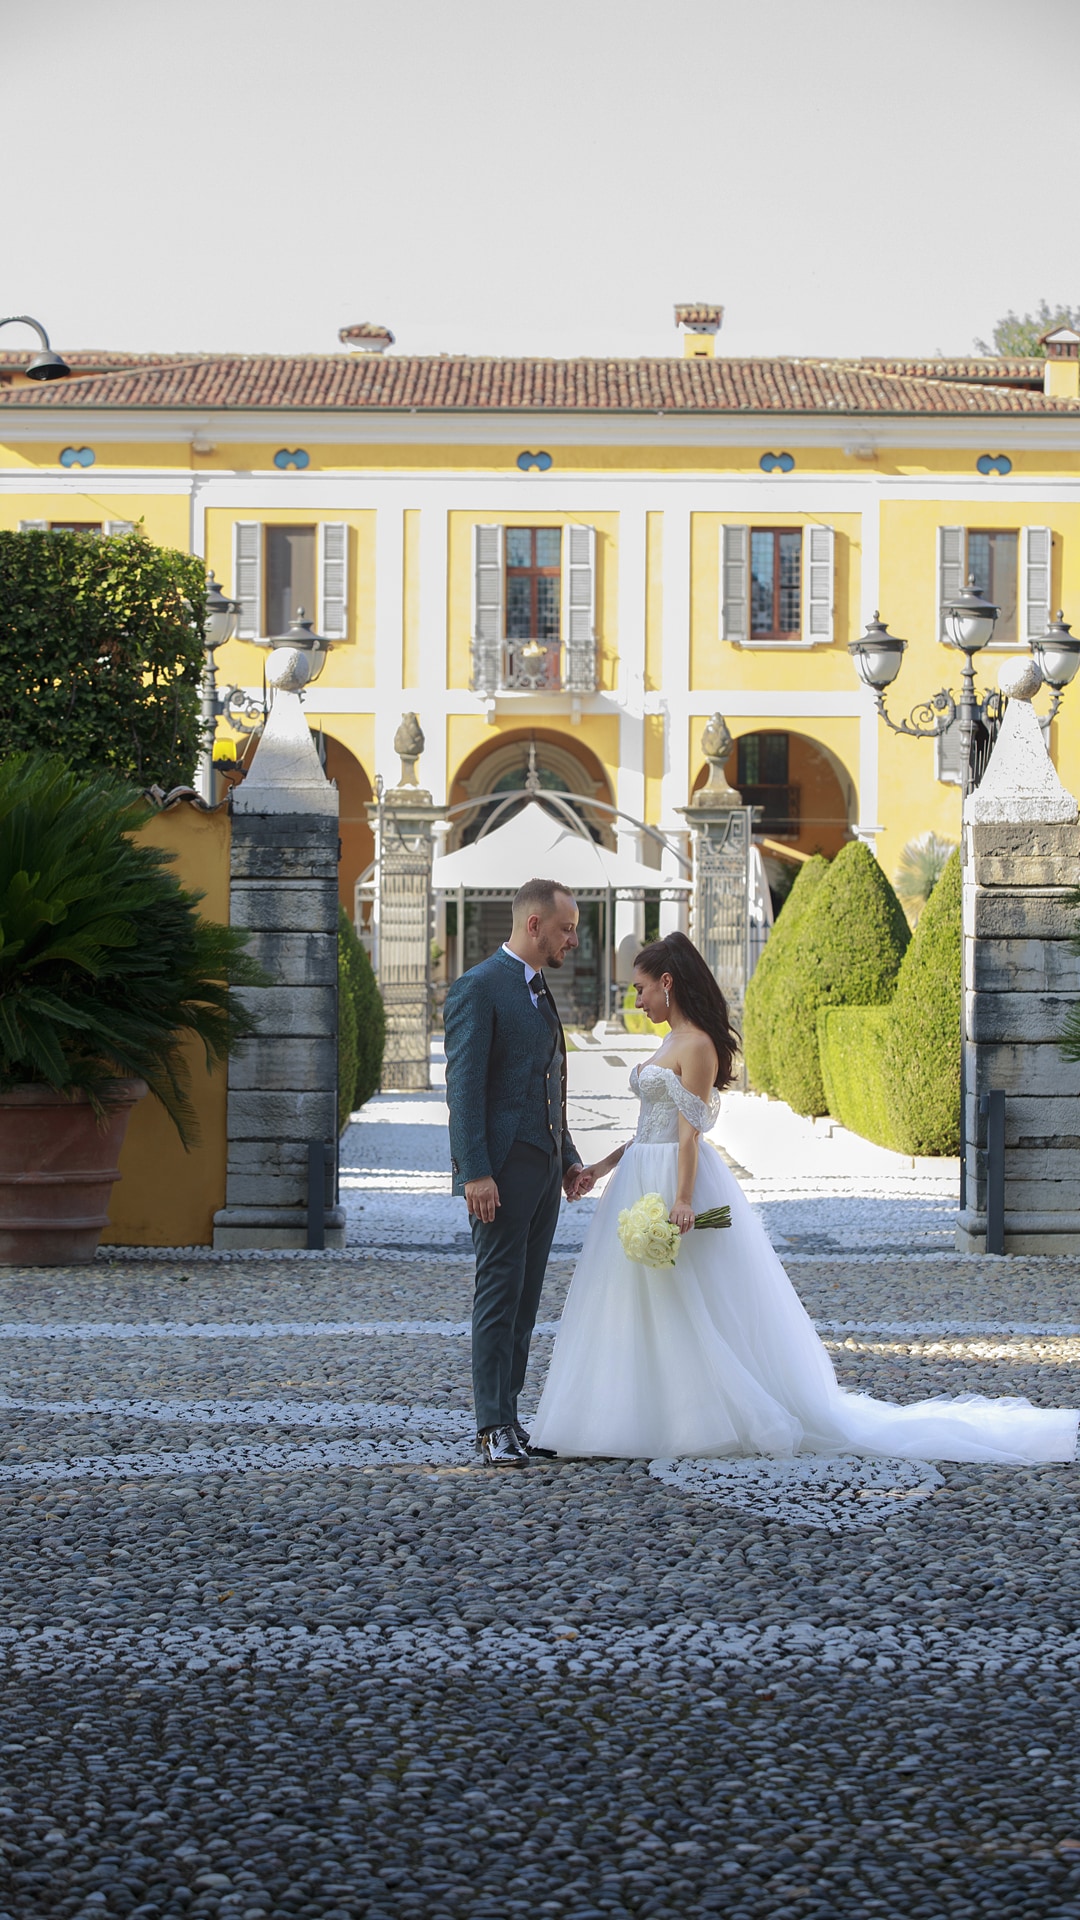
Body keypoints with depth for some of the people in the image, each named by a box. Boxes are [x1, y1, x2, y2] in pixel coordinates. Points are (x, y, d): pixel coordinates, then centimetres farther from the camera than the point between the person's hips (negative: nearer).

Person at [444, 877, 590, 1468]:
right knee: (499, 1293, -7)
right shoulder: (479, 987, -10)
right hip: (501, 1166, -8)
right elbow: (464, 1087, -15)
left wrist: (568, 1156, 19)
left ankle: (506, 1413, 13)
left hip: (543, 1165, 8)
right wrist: (475, 1173, -20)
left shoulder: (538, 990, 19)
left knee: (525, 1298, 8)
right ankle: (494, 1426, -5)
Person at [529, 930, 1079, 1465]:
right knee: (648, 1309, 9)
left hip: (676, 1181, -10)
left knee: (696, 1314, -6)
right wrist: (603, 1166, 18)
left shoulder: (697, 1045, -14)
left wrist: (682, 1200, -26)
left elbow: (688, 1132, -20)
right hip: (645, 1181, 10)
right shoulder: (674, 1041, 14)